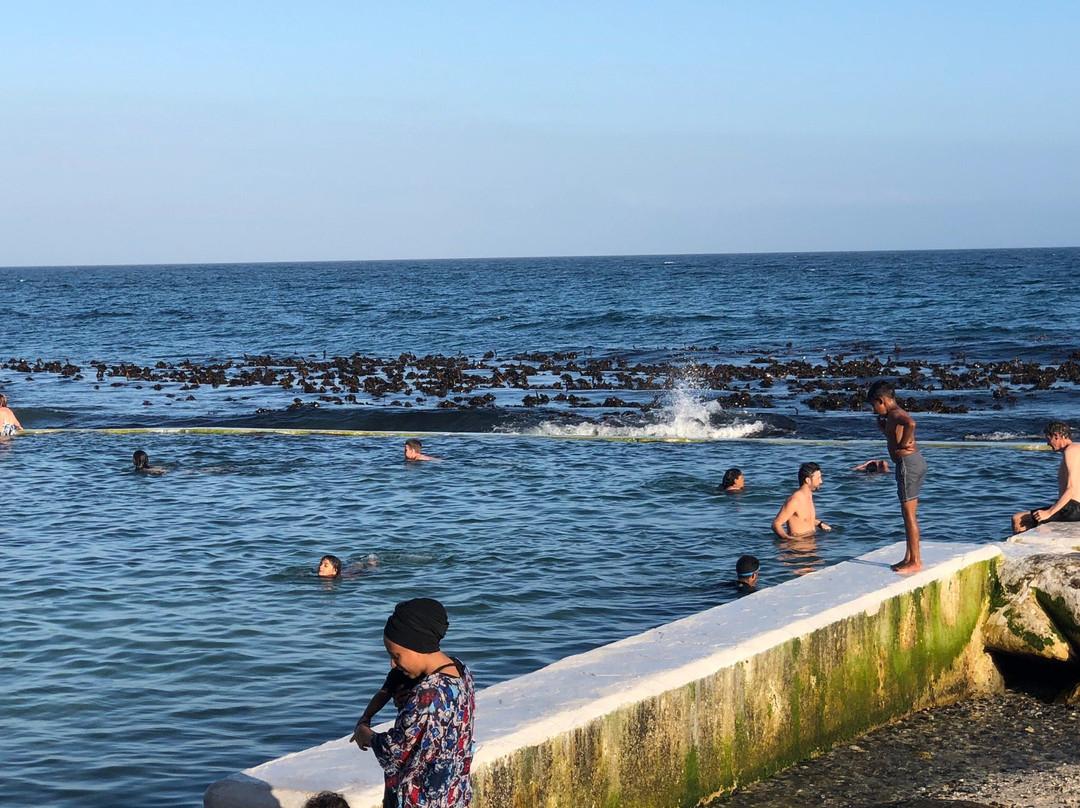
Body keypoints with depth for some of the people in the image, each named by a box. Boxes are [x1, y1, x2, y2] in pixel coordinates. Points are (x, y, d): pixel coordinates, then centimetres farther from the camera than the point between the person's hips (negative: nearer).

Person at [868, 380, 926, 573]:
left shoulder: (894, 414, -13)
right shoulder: (897, 415, 18)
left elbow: (910, 423, -35)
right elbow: (894, 437, 34)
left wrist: (903, 444, -23)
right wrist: (883, 426, 19)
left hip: (907, 463, -11)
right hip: (915, 462, 11)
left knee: (909, 514, -7)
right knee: (908, 514, 15)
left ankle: (915, 562, -5)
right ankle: (909, 558, 21)